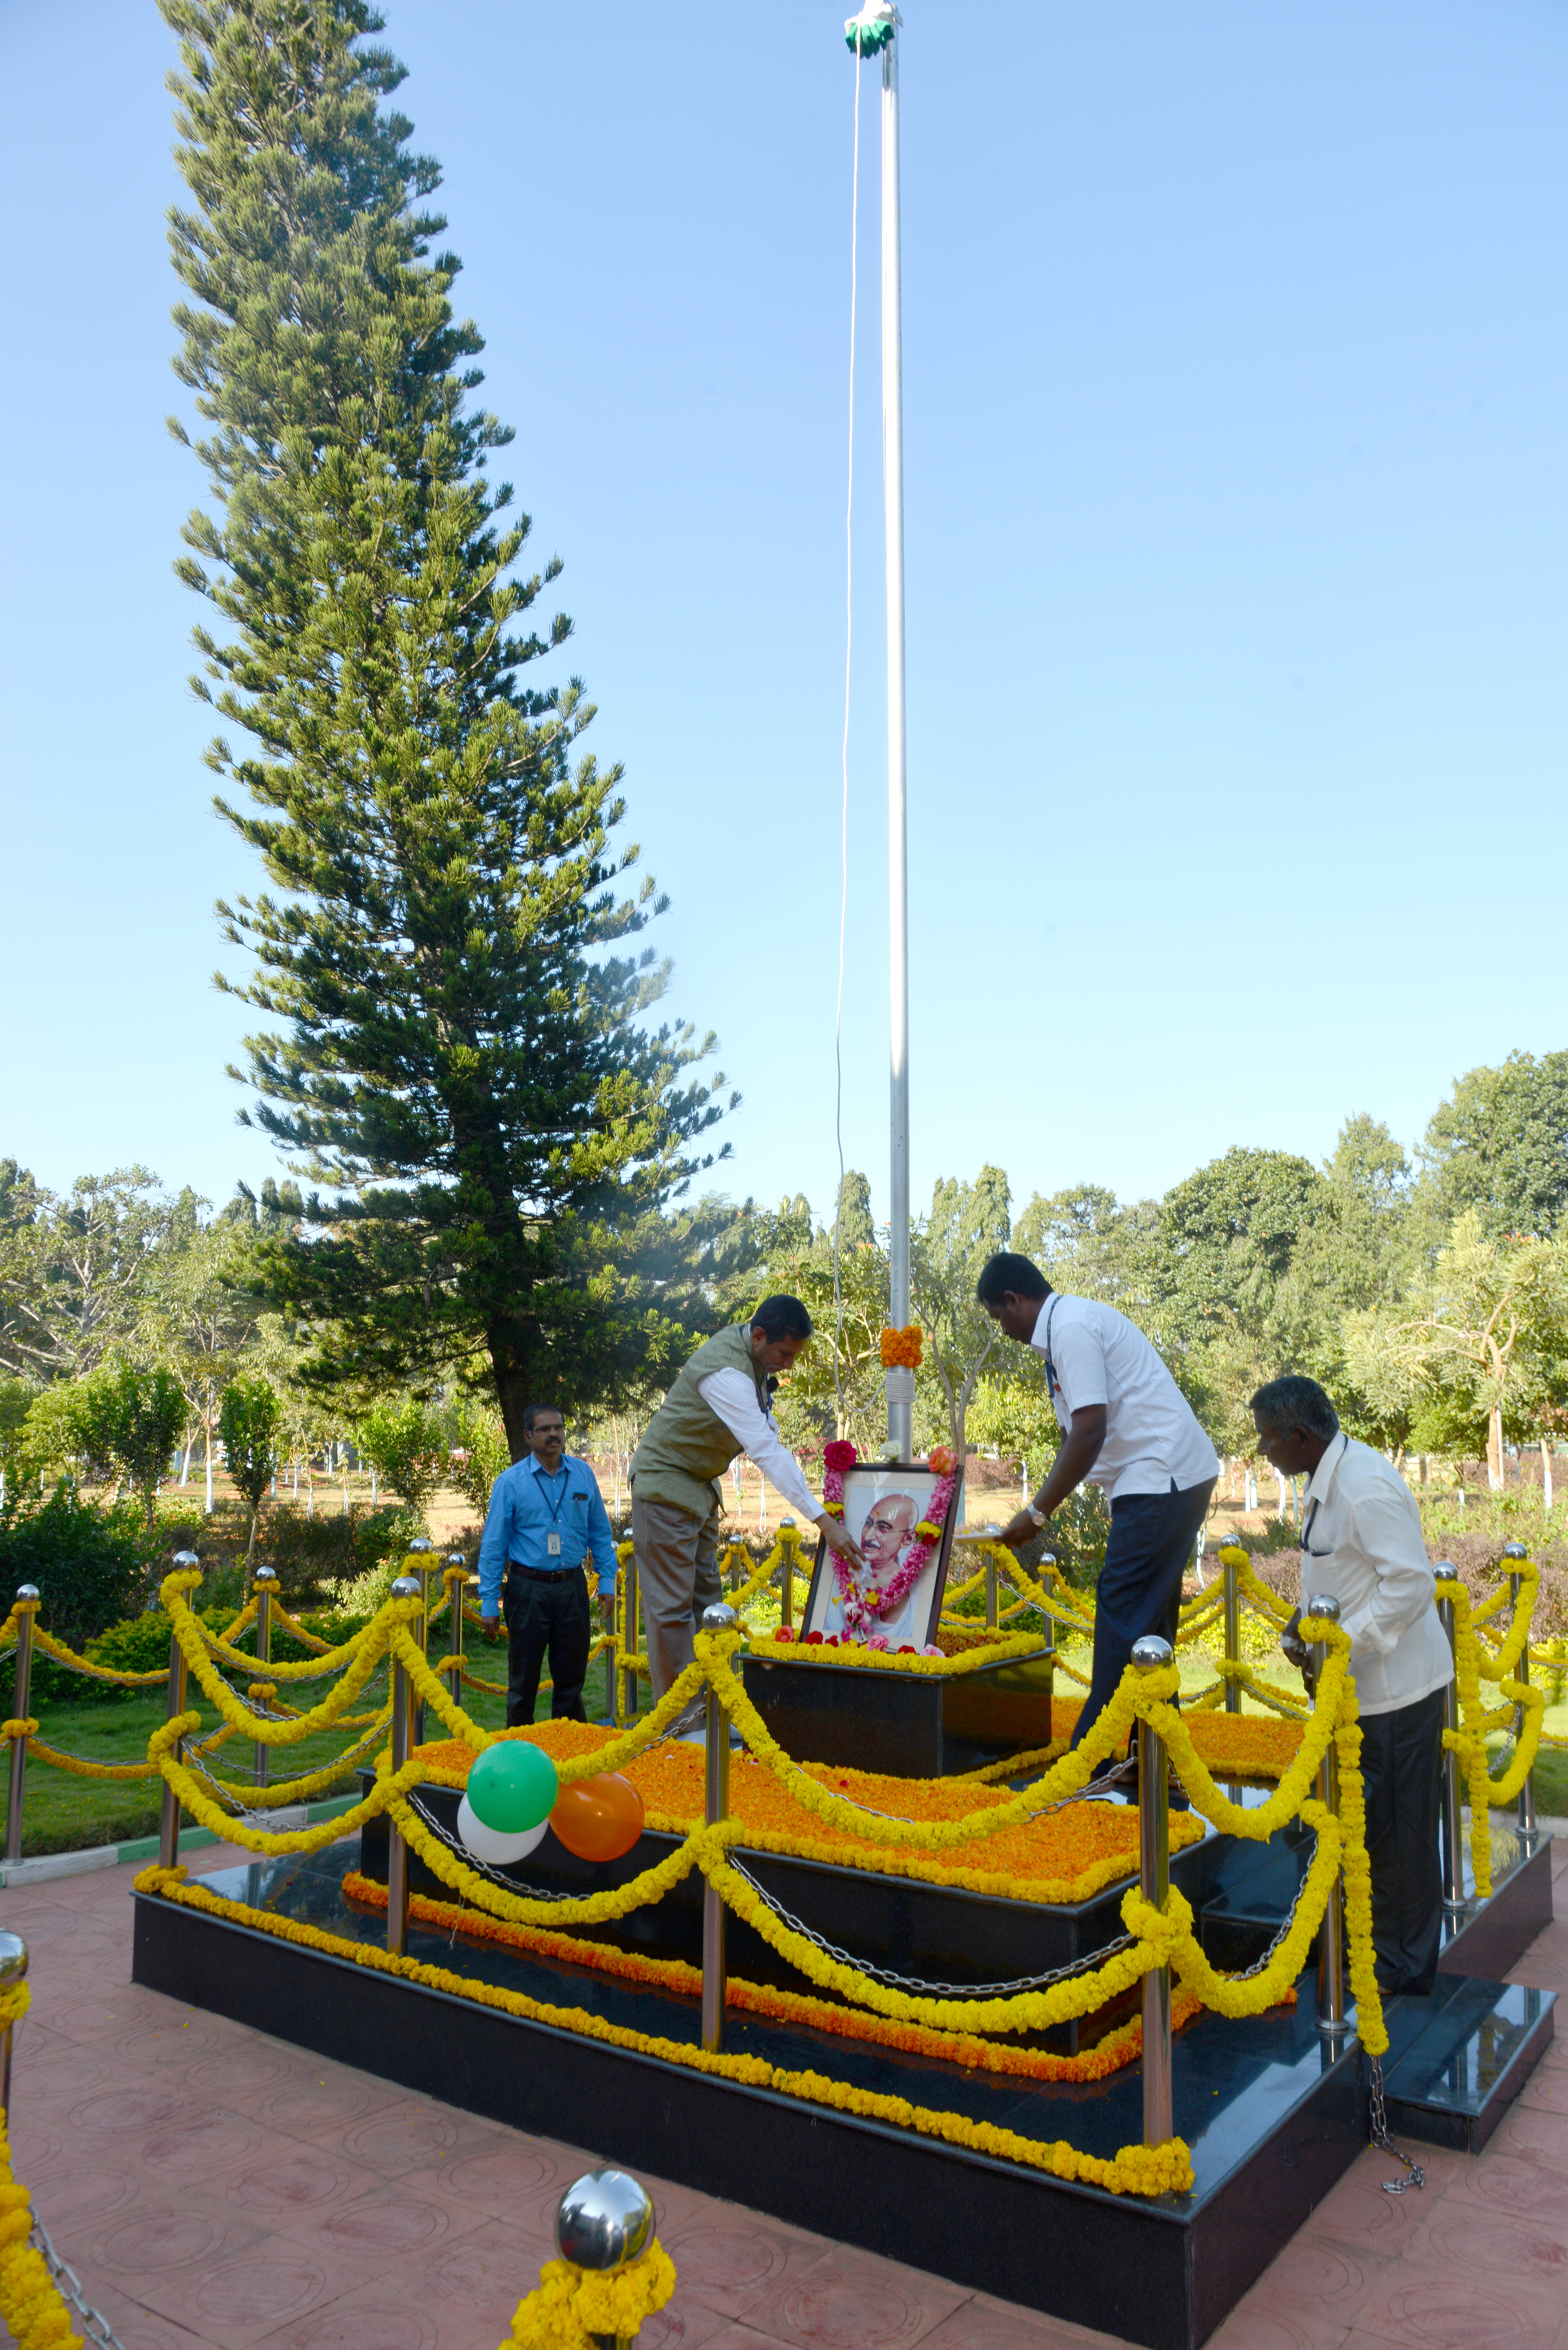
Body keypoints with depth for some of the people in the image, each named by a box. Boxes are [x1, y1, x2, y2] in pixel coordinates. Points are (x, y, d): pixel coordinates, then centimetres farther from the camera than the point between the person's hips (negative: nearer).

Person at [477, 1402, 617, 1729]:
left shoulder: (583, 1474, 5)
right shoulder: (510, 1482, -5)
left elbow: (600, 1532, 11)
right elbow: (493, 1545, -3)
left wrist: (607, 1580, 5)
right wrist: (489, 1603, -5)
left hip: (573, 1588, 3)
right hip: (528, 1590, -2)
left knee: (571, 1679, 10)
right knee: (523, 1681, 7)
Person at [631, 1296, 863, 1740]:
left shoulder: (756, 1357, 1)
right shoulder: (726, 1371, -30)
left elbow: (770, 1442, 13)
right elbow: (767, 1453, -34)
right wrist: (823, 1521, -34)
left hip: (700, 1487, 10)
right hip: (666, 1485, -10)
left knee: (706, 1597, 10)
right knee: (672, 1607, -7)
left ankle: (708, 1711, 15)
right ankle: (680, 1726, -3)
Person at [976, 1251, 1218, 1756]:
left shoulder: (1071, 1327, -15)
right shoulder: (1073, 1322, 17)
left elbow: (1089, 1433, -21)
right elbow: (1078, 1434, 20)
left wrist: (1038, 1513, -15)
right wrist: (1040, 1510, 19)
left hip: (1161, 1478, -10)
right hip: (1172, 1478, 10)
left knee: (1123, 1611, -7)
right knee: (1150, 1618, 15)